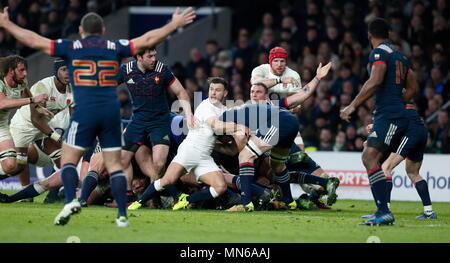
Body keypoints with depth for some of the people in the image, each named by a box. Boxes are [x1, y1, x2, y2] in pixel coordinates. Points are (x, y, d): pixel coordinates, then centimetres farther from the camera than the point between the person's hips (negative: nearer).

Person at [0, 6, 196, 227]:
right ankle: (122, 215, 0)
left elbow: (34, 41, 7)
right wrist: (174, 25, 23)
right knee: (114, 164, 6)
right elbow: (148, 40, 13)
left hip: (84, 111, -2)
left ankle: (70, 200, -19)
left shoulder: (70, 48, 6)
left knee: (68, 159, 4)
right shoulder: (115, 48, 10)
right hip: (111, 111, 2)